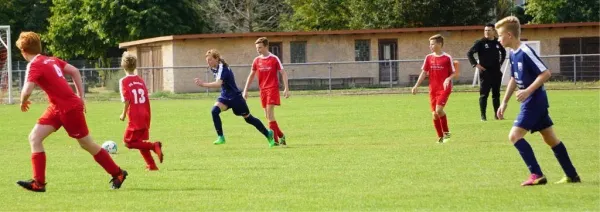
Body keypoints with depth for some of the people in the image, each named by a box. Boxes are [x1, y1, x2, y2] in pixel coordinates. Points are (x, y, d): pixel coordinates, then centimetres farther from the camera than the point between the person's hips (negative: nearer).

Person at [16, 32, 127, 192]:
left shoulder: (34, 65, -18)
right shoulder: (51, 60, 9)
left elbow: (27, 91, -28)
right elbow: (75, 71, 13)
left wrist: (23, 102, -6)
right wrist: (81, 97, 14)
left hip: (69, 109, -9)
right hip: (57, 108, 9)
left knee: (87, 144, 6)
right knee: (34, 138, 1)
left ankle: (118, 174, 21)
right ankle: (38, 183, -2)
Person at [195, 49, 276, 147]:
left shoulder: (222, 68, -26)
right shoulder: (214, 68, 1)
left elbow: (218, 83, -43)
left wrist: (203, 84, -49)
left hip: (235, 97, -8)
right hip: (225, 97, 8)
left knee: (248, 118, 5)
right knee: (214, 111, -19)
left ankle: (268, 134, 24)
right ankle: (220, 137, -13)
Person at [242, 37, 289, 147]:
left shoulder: (274, 59, -5)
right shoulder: (257, 60, 8)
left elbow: (283, 73, -3)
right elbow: (251, 76, 14)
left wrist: (286, 88, -11)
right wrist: (245, 90, 10)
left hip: (273, 88, -5)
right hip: (263, 90, 5)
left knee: (270, 113, -14)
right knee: (268, 115, 5)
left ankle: (274, 140, -11)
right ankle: (280, 135, 18)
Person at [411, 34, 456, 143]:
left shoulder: (447, 58, -3)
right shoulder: (429, 58, 7)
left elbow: (453, 73, 1)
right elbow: (424, 72, 8)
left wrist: (448, 79, -20)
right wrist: (416, 85, 0)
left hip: (444, 89, -4)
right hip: (433, 89, 4)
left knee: (439, 110, -21)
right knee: (434, 114, 2)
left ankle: (446, 132, -2)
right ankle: (440, 137, 14)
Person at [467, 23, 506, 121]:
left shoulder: (497, 43, 7)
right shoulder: (480, 43, -6)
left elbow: (503, 52, 27)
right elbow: (469, 53, -7)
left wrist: (500, 62, 16)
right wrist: (475, 64, -12)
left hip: (496, 72, 4)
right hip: (485, 72, -4)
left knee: (496, 94, 10)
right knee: (484, 94, -3)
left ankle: (497, 114, 17)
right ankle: (483, 116, 0)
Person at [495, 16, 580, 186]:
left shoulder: (525, 52, -21)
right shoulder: (513, 54, 8)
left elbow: (546, 73, -22)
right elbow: (514, 79, 20)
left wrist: (528, 91, -26)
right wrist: (504, 102, 18)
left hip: (534, 101, -10)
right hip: (534, 102, 10)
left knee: (515, 136, -13)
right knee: (550, 138, 13)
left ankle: (537, 175, -13)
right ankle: (572, 175, 19)